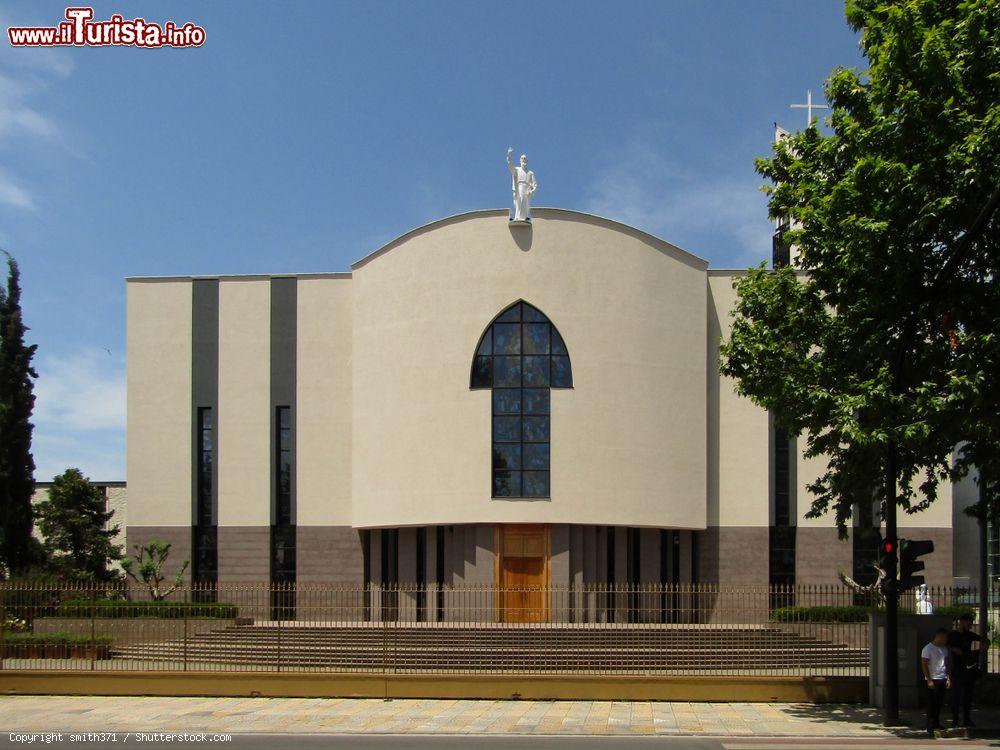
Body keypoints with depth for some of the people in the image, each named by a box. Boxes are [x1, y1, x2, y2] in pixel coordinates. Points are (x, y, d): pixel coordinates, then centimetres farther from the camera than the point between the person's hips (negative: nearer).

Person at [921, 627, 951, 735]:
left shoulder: (944, 649, 14)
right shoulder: (928, 649, -9)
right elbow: (924, 665, -11)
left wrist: (948, 678, 12)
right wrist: (929, 680, -15)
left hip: (943, 679, 7)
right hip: (933, 680, -7)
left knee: (939, 704, 10)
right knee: (932, 704, -5)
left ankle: (936, 724, 18)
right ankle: (930, 728, -3)